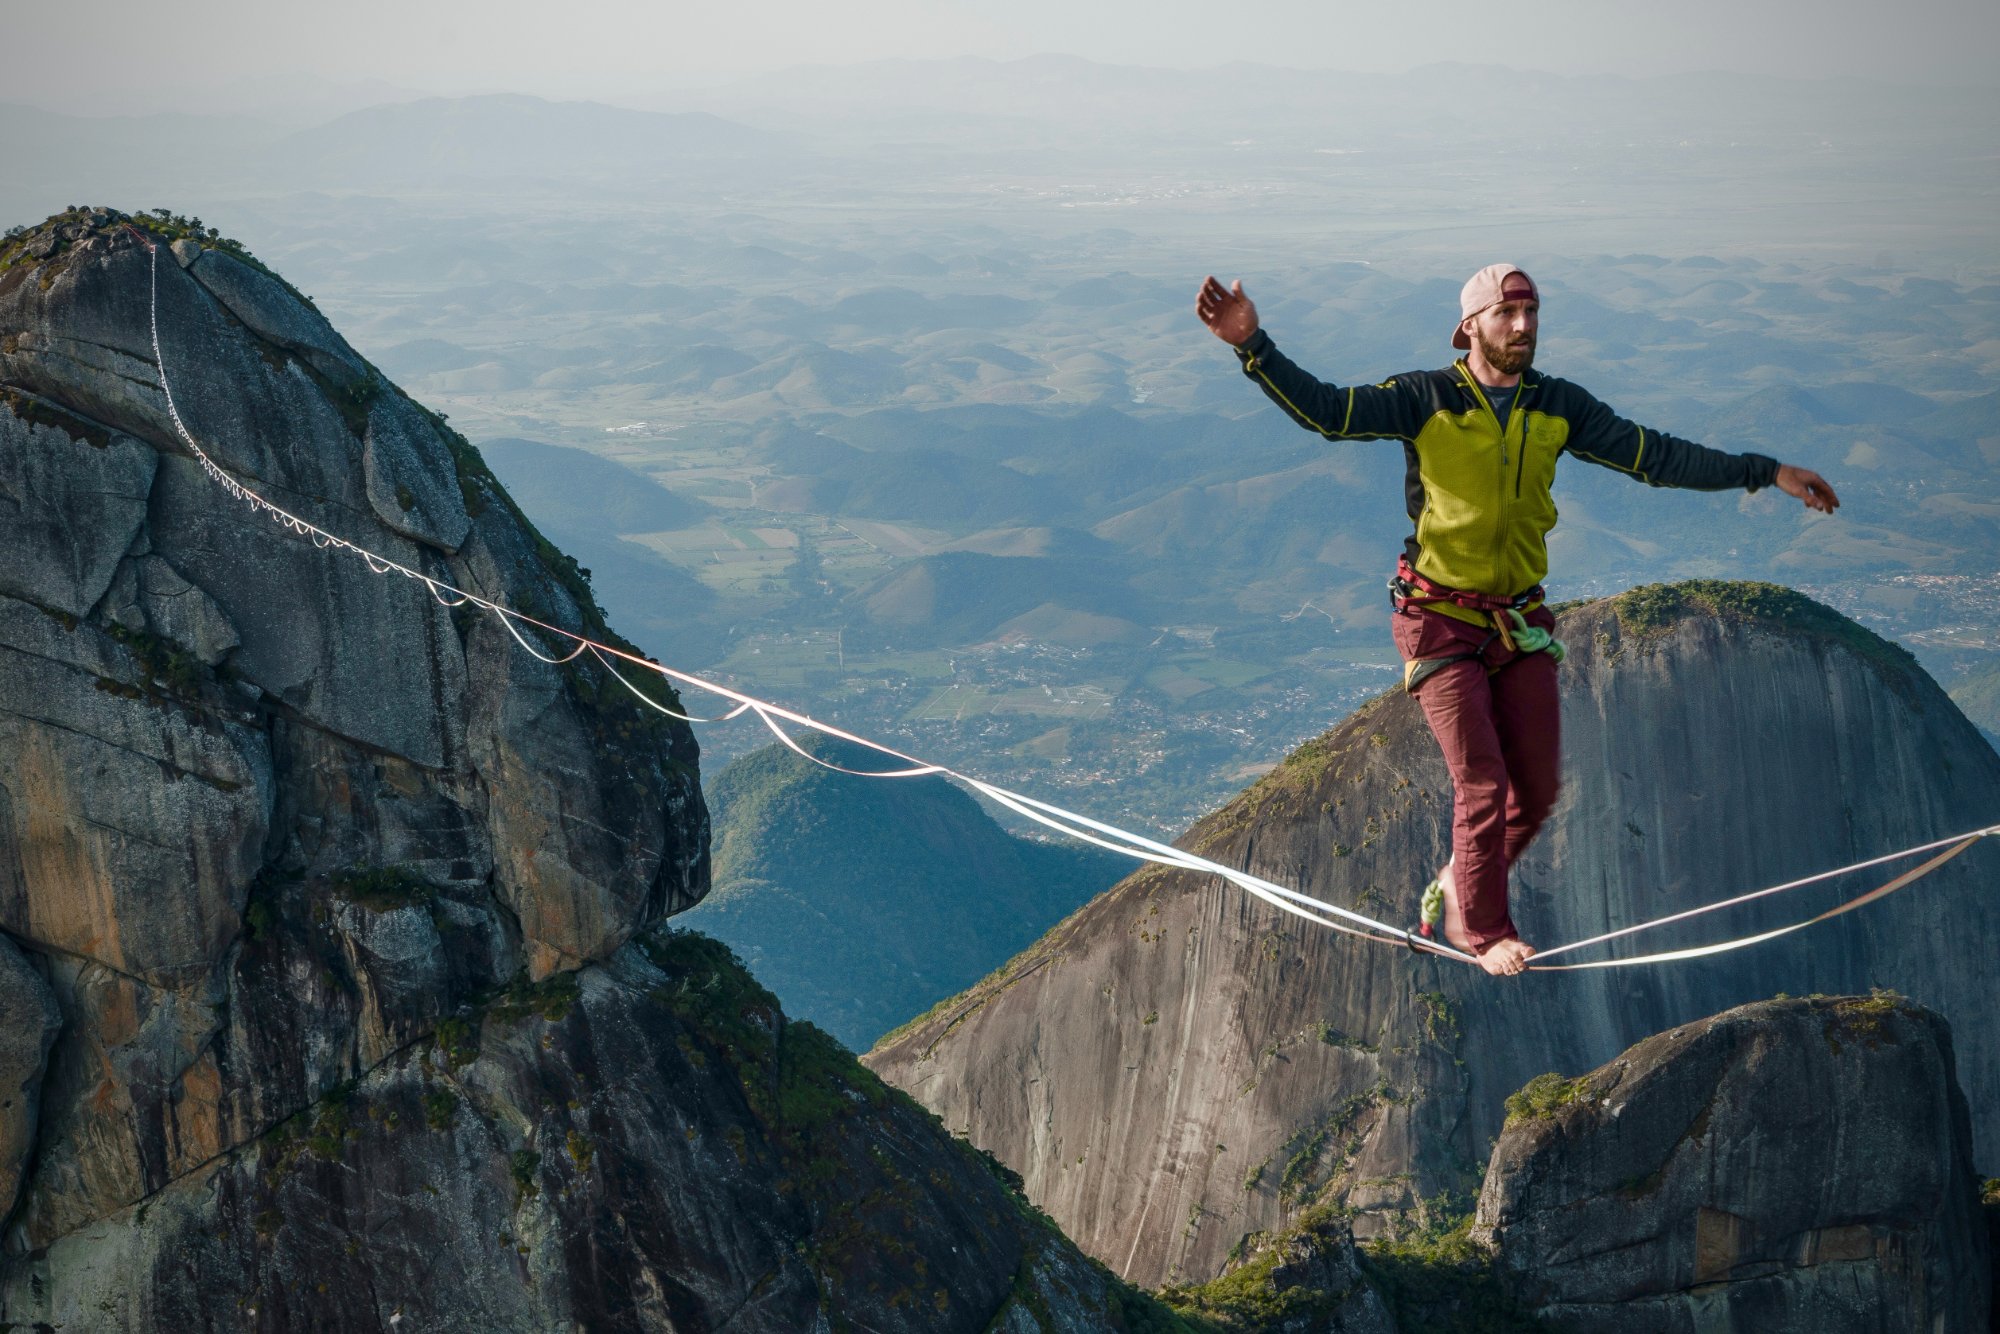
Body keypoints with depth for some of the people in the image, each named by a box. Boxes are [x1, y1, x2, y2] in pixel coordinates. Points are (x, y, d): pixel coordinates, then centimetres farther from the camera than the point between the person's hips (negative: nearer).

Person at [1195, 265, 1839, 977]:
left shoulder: (1559, 408, 2)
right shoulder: (1426, 399, -10)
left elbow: (1657, 456, 6)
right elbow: (1324, 410, -20)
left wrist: (1766, 472, 4)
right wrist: (1253, 346, -36)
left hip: (1521, 623, 5)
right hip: (1440, 623, -5)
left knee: (1536, 791, 7)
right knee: (1483, 786, -8)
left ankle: (1461, 884, 33)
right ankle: (1485, 932, 13)